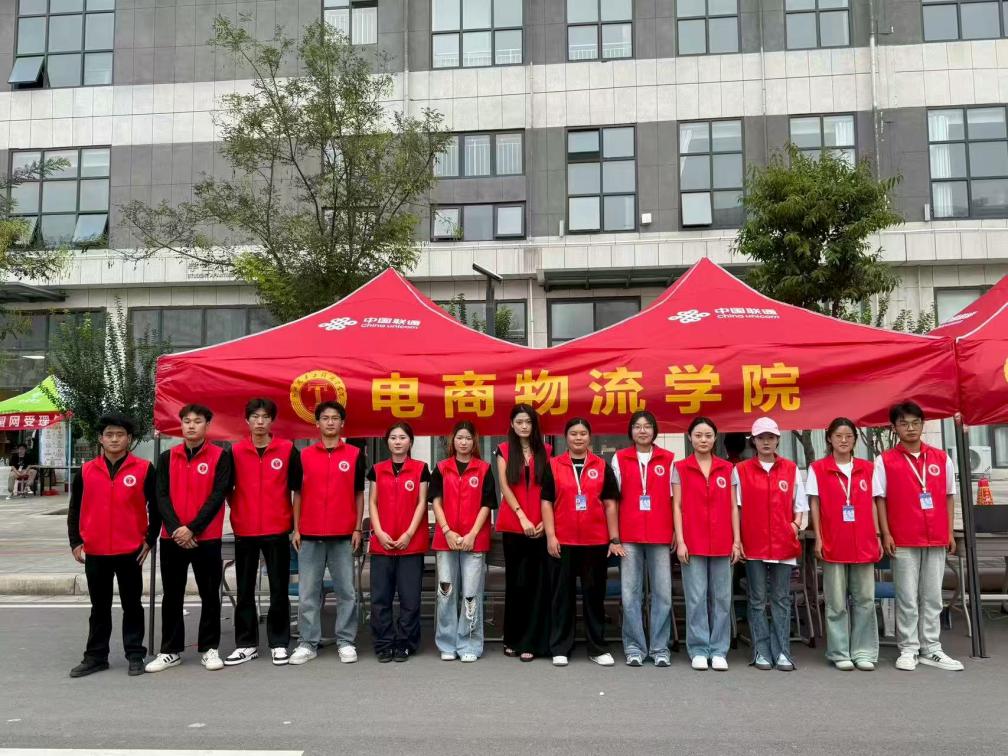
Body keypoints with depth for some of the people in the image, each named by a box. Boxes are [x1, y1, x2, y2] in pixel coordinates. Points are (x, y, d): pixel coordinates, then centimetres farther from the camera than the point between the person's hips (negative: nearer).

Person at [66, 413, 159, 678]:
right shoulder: (86, 471, 3)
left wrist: (150, 539, -4)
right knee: (99, 607, 14)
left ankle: (135, 655, 16)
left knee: (132, 604, 8)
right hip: (95, 552, 3)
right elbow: (74, 509, 9)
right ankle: (96, 656, 24)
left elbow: (156, 506, -1)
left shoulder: (144, 469, -5)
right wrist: (75, 542, 2)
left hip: (131, 551, -2)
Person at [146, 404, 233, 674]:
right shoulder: (167, 457, 7)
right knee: (172, 596, 10)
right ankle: (170, 650, 21)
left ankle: (210, 648, 16)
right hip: (172, 538, 3)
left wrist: (192, 528, -14)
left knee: (210, 595, 5)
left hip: (207, 538, -3)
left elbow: (218, 495, -9)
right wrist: (176, 528, -13)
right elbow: (162, 496, 1)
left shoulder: (221, 457, -2)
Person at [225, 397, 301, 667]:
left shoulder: (287, 450, -1)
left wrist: (295, 522, 1)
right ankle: (246, 644, 21)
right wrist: (238, 512, 5)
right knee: (244, 590, 10)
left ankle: (279, 643, 16)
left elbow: (297, 488, 2)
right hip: (244, 532, 2)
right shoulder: (235, 451, 2)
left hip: (277, 531, -1)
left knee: (279, 589, 5)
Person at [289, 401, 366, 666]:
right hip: (310, 535, 1)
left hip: (343, 535, -1)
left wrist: (358, 528, 0)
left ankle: (346, 642, 13)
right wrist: (296, 529, 4)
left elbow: (359, 494, 6)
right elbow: (298, 493, 10)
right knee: (307, 592, 6)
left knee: (346, 591, 4)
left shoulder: (355, 455, 4)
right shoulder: (304, 455, 7)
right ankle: (308, 643, 15)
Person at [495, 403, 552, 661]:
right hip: (513, 525, 0)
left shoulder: (546, 451, 8)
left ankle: (530, 642, 7)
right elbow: (505, 487, -1)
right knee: (515, 581, 7)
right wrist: (522, 516, -11)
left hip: (539, 526, 0)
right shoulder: (504, 451, 7)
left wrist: (545, 520, -7)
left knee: (536, 582, 0)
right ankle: (512, 639, 17)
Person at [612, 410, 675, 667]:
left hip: (660, 535, 0)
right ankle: (634, 647, 13)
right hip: (629, 535, 0)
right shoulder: (619, 459, 7)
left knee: (663, 593, 2)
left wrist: (676, 532, 3)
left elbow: (673, 498, 9)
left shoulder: (668, 460, 7)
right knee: (630, 594, 3)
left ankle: (660, 648, 14)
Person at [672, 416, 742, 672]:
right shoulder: (680, 468, 3)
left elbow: (733, 507, 8)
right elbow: (677, 506, 0)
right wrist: (680, 540, -7)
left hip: (722, 543, 2)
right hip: (692, 542, -2)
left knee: (721, 598, 6)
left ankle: (719, 651, 16)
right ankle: (698, 650, 12)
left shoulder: (727, 468, 8)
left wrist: (737, 540, 2)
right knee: (696, 598, 2)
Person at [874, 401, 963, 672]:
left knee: (932, 597, 10)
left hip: (936, 539, 3)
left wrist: (950, 533, 6)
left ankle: (931, 649, 19)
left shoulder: (941, 458, 8)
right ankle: (908, 649, 12)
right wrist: (886, 534, -8)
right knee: (907, 598, 3)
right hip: (903, 540, -3)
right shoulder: (885, 461, -2)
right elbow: (880, 499, -2)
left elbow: (949, 496, 11)